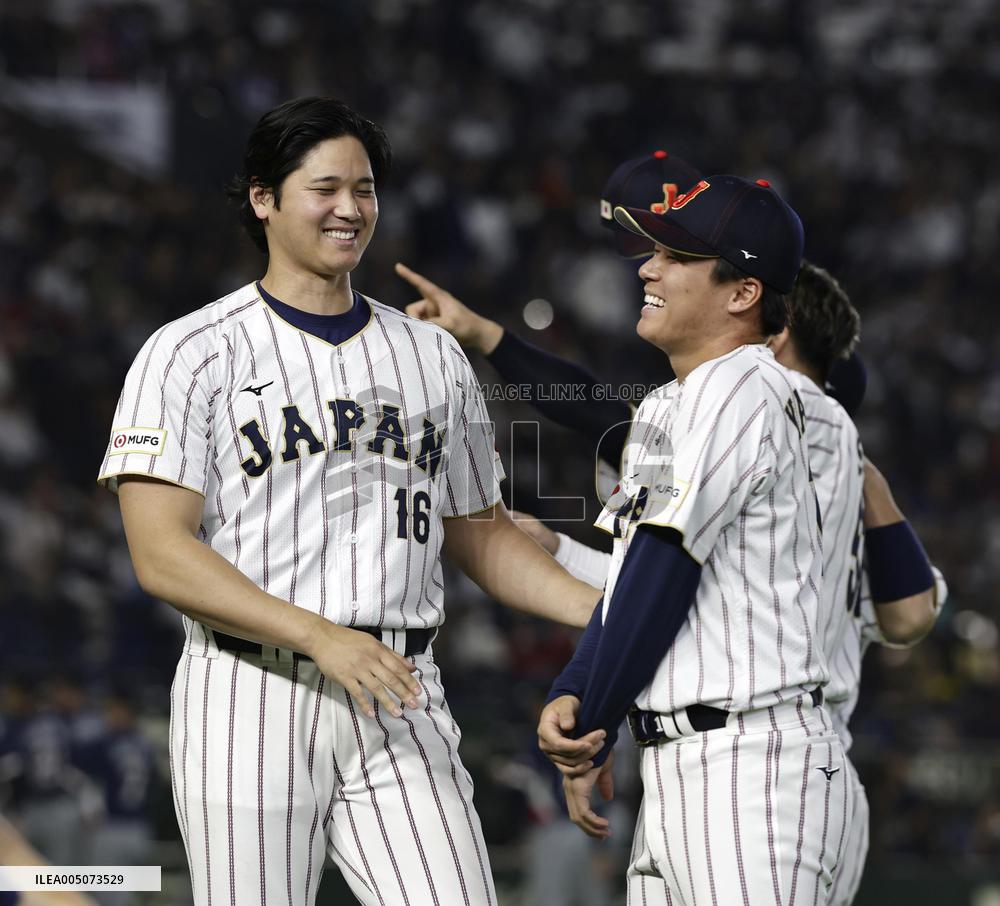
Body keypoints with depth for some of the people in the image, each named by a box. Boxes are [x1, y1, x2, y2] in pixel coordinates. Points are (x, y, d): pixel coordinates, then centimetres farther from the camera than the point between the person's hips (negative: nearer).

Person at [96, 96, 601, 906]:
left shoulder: (434, 357, 16)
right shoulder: (192, 353, 0)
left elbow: (481, 534, 22)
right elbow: (162, 556, -10)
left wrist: (606, 611, 4)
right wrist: (320, 636, -22)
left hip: (400, 699, 4)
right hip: (251, 698, -3)